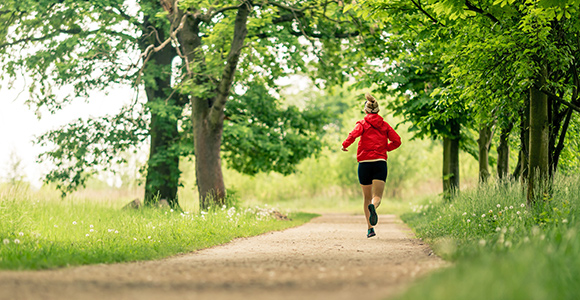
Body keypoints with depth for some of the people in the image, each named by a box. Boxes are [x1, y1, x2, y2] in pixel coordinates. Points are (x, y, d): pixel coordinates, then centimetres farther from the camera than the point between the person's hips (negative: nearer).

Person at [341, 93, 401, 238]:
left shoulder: (363, 123, 2)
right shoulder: (384, 125, 10)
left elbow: (353, 135, -17)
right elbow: (397, 141, 4)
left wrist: (344, 145, 0)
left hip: (364, 163, 0)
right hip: (380, 162, 0)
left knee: (367, 198, 13)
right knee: (377, 197, -5)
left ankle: (370, 228, 8)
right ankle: (373, 207, -41)